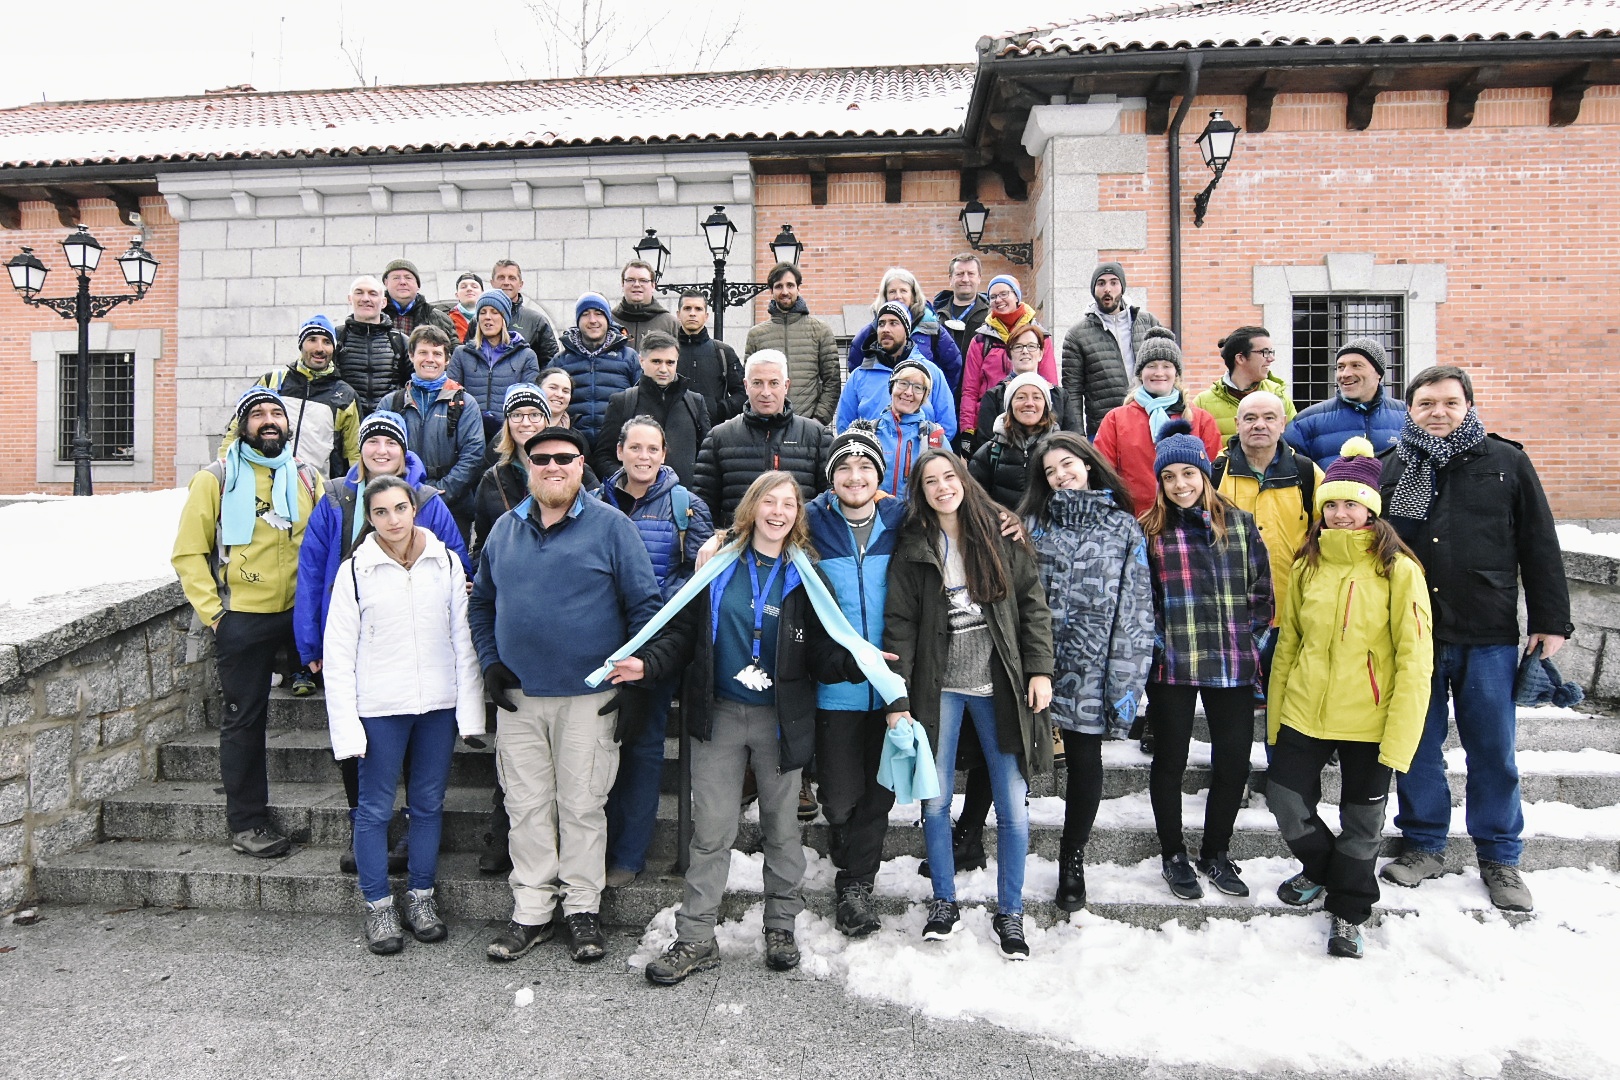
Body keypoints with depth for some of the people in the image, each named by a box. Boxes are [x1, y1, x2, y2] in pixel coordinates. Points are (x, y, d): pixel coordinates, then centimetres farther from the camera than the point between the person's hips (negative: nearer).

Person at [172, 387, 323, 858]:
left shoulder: (307, 478, 9)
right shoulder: (216, 479, -1)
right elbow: (188, 553, -2)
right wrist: (212, 612, -10)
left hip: (299, 615, 3)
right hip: (242, 620, -3)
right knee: (245, 719, 5)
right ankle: (246, 822, 16)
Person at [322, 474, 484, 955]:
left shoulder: (446, 563, 2)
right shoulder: (355, 570, -2)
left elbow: (464, 640, 4)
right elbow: (338, 653, -3)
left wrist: (470, 709, -1)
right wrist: (346, 724, -9)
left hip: (438, 702, 2)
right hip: (379, 706, -2)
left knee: (429, 803, 11)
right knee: (375, 808, 6)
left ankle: (422, 898, 26)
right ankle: (378, 907, 20)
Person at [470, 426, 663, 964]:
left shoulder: (611, 526, -4)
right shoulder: (505, 528, 10)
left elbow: (645, 605, -4)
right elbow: (481, 602, 19)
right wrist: (490, 663, 6)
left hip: (590, 696, -4)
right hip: (518, 697, 4)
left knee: (582, 806, 5)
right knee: (527, 806, 10)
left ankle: (583, 910, 20)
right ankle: (531, 911, 23)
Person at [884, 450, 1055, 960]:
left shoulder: (1002, 536, 3)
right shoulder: (913, 550, 3)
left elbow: (1033, 604, 3)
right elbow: (900, 626, -1)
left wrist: (1039, 669, -6)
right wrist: (898, 699, -6)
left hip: (999, 685, 0)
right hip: (939, 687, 1)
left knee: (1013, 805, 2)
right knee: (934, 801, 6)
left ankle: (1010, 912, 20)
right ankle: (944, 902, 26)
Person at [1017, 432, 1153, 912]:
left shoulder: (1124, 526, 4)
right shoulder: (1033, 522, 7)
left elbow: (1136, 607, 0)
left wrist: (1125, 681, -6)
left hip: (1089, 671, 0)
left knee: (1085, 761, 9)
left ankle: (1073, 859, 28)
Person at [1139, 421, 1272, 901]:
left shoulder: (1240, 524, 6)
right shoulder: (1149, 531, -1)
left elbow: (1261, 589, 9)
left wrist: (1249, 640, 1)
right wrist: (1156, 643, -7)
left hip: (1233, 665, 2)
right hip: (1171, 667, -2)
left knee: (1234, 761, 9)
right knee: (1170, 761, 8)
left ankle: (1216, 852, 30)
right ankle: (1174, 856, 26)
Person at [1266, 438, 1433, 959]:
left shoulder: (1397, 569, -10)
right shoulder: (1307, 566, 4)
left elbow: (1415, 660, -12)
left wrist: (1398, 737, -16)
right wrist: (1274, 717, 8)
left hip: (1369, 722, -3)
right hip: (1303, 714, 3)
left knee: (1362, 824, 10)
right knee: (1286, 800, 5)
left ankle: (1347, 910, 33)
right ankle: (1320, 869, 36)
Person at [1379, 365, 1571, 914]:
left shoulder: (1506, 462, 5)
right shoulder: (1391, 470, 6)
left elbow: (1540, 547, 5)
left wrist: (1550, 621, 1)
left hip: (1489, 637, -1)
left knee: (1493, 749, 7)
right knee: (1416, 745, 8)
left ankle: (1499, 857, 22)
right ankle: (1424, 845, 23)